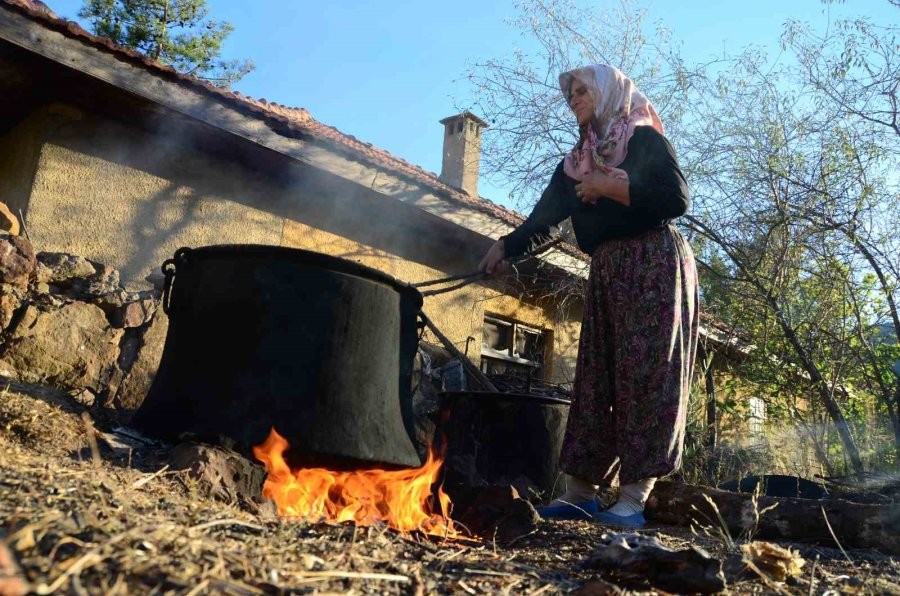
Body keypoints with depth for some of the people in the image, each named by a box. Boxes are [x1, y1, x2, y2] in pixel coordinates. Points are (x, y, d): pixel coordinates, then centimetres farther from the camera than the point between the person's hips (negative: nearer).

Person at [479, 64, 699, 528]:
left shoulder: (645, 139, 0)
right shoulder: (578, 161, 18)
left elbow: (677, 199, -12)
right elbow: (544, 216, 13)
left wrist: (609, 187, -12)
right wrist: (504, 248, 4)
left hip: (653, 264, -6)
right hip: (606, 273, 7)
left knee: (645, 373, -10)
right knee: (597, 377, 2)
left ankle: (634, 499, -10)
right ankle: (581, 492, 5)